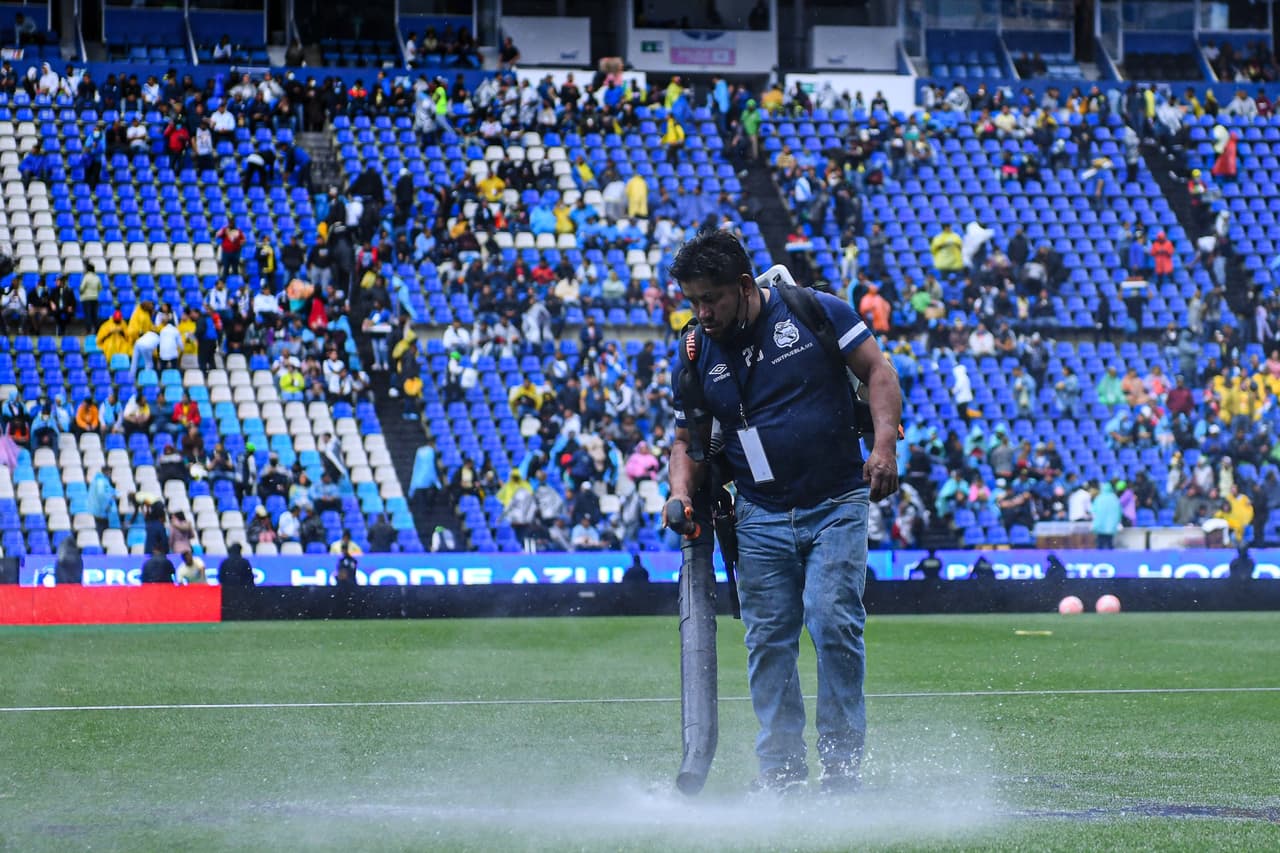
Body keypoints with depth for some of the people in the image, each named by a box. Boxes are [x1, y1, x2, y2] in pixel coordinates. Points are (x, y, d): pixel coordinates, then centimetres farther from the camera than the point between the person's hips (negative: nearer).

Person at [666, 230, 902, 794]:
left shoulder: (817, 313, -5)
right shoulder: (696, 358, 4)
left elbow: (877, 371, -1)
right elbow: (689, 440, 13)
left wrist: (884, 446, -14)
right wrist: (682, 493, -7)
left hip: (837, 508, -3)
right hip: (761, 519, 3)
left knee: (834, 624, -12)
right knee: (768, 640, 1)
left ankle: (842, 758, -4)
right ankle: (780, 763, 10)